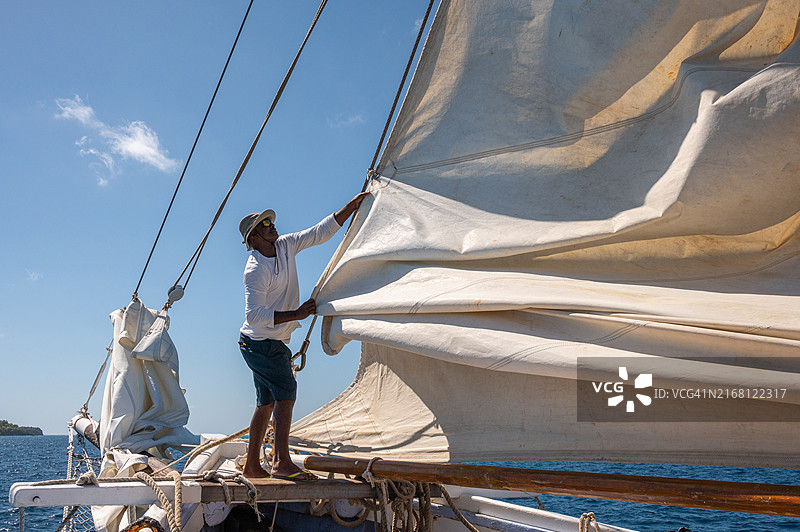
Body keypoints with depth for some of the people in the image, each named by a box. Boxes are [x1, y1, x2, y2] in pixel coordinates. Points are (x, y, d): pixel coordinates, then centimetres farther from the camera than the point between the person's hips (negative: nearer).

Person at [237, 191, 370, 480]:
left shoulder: (285, 246, 4)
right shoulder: (256, 269, -20)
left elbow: (320, 233, 9)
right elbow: (255, 315, -25)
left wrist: (351, 207, 3)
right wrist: (295, 314, -27)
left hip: (273, 343, 9)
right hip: (261, 343, -9)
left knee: (266, 402, 10)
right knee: (286, 393, -15)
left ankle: (252, 465, 17)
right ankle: (282, 462, -15)